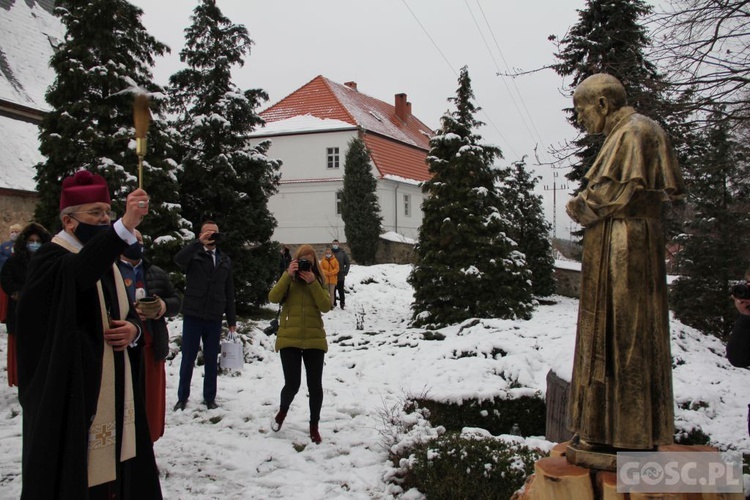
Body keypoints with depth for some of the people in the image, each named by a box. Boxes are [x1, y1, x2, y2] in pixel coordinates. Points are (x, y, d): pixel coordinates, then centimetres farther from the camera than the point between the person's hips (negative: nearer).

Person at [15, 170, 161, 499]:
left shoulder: (106, 258, 15)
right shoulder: (50, 259, -10)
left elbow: (127, 311, 23)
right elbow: (77, 272, -35)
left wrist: (133, 329, -2)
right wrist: (125, 226, -48)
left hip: (113, 391, 7)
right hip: (71, 393, -7)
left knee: (113, 468, 9)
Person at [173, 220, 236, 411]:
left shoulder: (225, 260, 12)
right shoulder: (194, 255, 1)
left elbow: (229, 292, 13)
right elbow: (178, 259, -24)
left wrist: (231, 319, 10)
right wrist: (199, 243, -30)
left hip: (214, 318, 3)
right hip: (193, 316, -3)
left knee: (211, 360, 9)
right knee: (188, 358, 5)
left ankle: (209, 398, 20)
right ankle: (182, 398, 17)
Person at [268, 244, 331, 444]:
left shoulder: (318, 281, 6)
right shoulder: (288, 280, 5)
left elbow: (326, 306, -8)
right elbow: (274, 298, -12)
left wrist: (312, 282, -16)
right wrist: (288, 274, -19)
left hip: (314, 340, 1)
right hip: (289, 339, -1)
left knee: (315, 386, 3)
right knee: (292, 384, -9)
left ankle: (314, 427, 21)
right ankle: (283, 411, 24)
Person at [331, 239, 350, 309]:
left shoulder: (342, 253, 2)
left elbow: (347, 263, 5)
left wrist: (345, 273, -3)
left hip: (341, 276, -1)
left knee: (341, 291, 3)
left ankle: (342, 303, 11)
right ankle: (333, 304, 13)